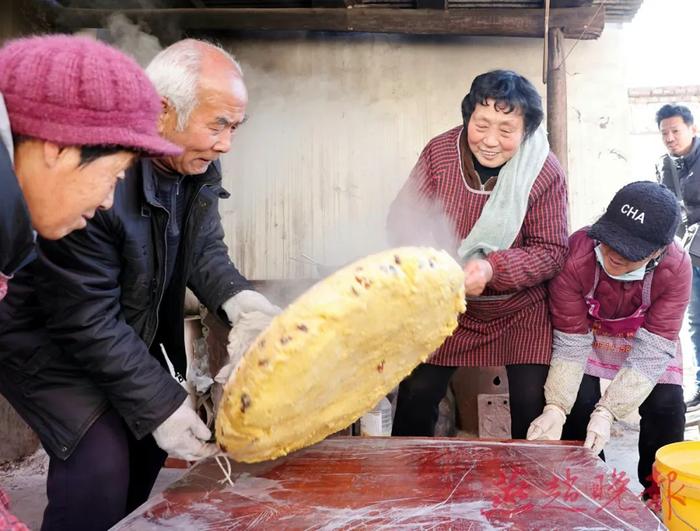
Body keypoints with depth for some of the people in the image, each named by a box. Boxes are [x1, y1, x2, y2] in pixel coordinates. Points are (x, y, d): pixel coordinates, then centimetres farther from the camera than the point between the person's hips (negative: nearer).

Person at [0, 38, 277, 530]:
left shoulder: (199, 166, -10)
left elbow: (205, 248, 0)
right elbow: (86, 320, -29)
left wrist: (234, 296, -22)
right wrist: (162, 404, -26)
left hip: (133, 333, 8)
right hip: (50, 338, -7)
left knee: (147, 441, 13)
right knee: (100, 462, -16)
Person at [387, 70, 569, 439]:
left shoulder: (545, 172, -18)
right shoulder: (439, 152, -13)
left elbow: (552, 251, -16)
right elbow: (404, 215, -9)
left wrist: (493, 268, -33)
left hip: (521, 310, -1)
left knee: (533, 404, -3)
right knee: (416, 394, 5)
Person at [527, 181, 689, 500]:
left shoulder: (676, 268, -33)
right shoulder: (575, 255, -37)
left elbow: (652, 351, -29)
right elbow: (571, 342, -27)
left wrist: (607, 412, -37)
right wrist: (555, 407, -36)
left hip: (647, 339, 1)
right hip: (588, 334, -1)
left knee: (666, 406, -12)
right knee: (578, 401, -16)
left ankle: (658, 493, 14)